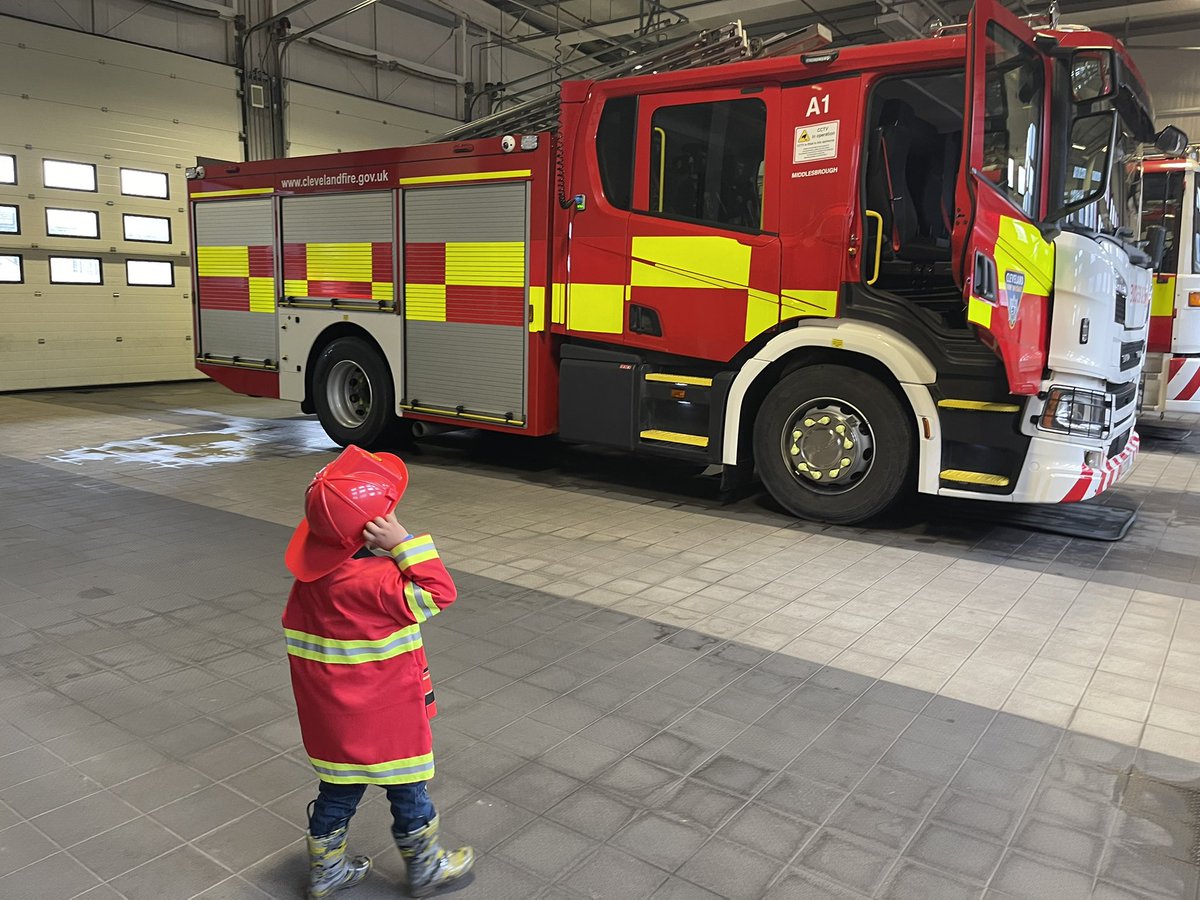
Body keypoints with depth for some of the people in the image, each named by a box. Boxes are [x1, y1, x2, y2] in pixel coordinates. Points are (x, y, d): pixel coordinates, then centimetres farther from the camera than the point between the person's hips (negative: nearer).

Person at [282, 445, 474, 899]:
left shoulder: (313, 571, -5)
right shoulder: (374, 580, -30)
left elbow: (296, 630, 8)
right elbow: (438, 594, -26)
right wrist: (404, 543, -31)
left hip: (330, 713, 7)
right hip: (383, 717, -7)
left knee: (340, 786, 24)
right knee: (406, 787, 13)